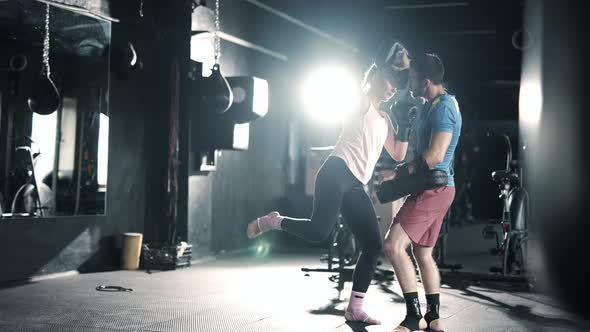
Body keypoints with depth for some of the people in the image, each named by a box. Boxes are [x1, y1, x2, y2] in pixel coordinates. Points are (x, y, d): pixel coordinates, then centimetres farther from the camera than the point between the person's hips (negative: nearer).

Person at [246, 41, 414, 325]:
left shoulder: (384, 119, 26)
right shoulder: (360, 102, 7)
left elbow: (398, 154, 24)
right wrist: (387, 63, -7)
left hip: (355, 187, 8)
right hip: (336, 173, -8)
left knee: (374, 246, 0)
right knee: (319, 232, -24)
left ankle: (354, 309, 6)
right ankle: (272, 221, 5)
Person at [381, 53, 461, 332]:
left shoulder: (442, 107, -17)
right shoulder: (437, 104, 15)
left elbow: (434, 156, -25)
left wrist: (398, 173, -19)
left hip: (432, 188, -11)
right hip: (434, 188, 11)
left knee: (393, 245, -16)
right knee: (423, 253, 15)